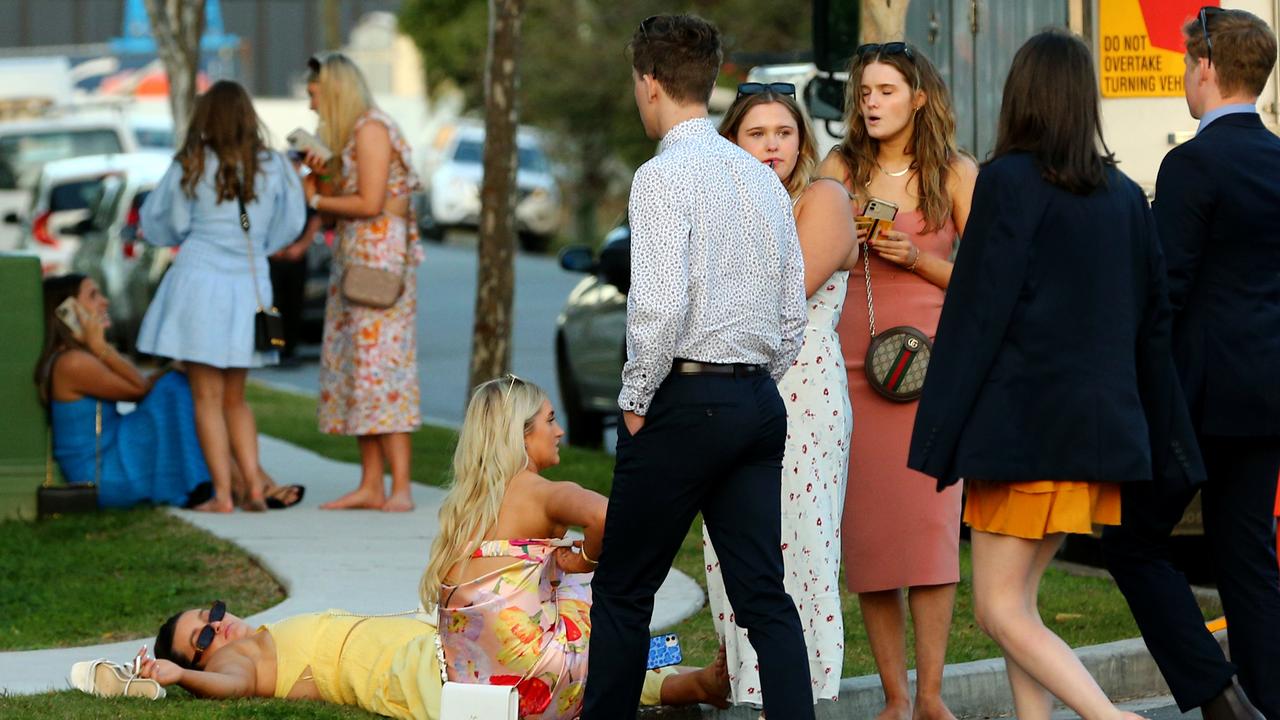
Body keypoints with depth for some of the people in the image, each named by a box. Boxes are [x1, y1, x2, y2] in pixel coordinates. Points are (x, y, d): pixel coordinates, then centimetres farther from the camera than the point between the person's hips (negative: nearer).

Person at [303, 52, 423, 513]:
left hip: (380, 252, -10)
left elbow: (370, 203, -17)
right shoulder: (346, 136, 18)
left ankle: (401, 488, -14)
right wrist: (320, 176, -1)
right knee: (353, 366, 5)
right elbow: (342, 206, 15)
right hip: (352, 256, 10)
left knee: (379, 364, -12)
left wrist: (316, 200, -5)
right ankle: (370, 485, 5)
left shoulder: (371, 129, -11)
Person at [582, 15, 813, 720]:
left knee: (622, 589, 5)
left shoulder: (665, 175, -10)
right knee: (764, 595, 3)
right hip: (760, 399, 7)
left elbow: (660, 305, -19)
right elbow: (793, 317, 15)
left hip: (686, 400, -7)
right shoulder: (765, 179, 14)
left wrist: (637, 399, -8)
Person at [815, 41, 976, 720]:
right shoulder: (841, 169, 10)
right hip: (852, 359, 2)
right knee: (868, 526, -2)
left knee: (930, 521, -8)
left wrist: (916, 258, -10)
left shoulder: (955, 173, 5)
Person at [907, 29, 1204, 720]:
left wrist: (939, 437, -9)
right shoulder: (1123, 195, 9)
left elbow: (975, 313, -12)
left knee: (1000, 609, -3)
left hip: (1024, 423, -7)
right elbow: (1154, 326, 13)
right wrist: (1168, 450, 18)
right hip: (1099, 425, 7)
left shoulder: (1008, 182, -9)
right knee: (1017, 600, 15)